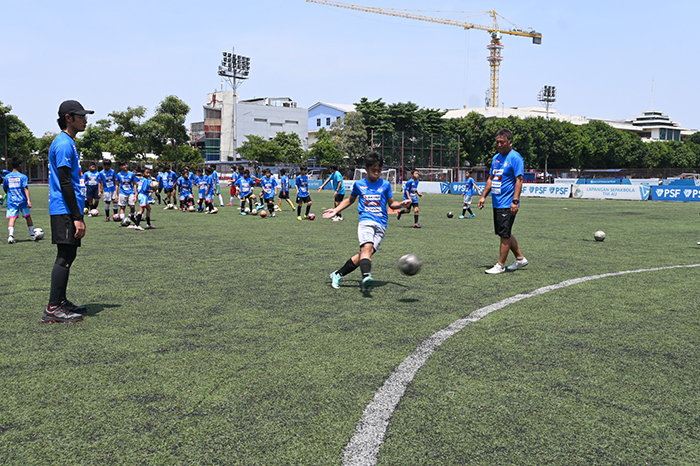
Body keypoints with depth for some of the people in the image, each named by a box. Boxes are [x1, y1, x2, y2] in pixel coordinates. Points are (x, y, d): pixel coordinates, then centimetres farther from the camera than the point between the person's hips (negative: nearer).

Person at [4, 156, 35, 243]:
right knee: (28, 217, 14)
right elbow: (26, 188, -15)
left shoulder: (7, 177, 4)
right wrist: (29, 200, -21)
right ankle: (32, 235, 23)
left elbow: (5, 189, 14)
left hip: (12, 202, 1)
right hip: (22, 201, -1)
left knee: (12, 218, -6)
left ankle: (10, 235, -26)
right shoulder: (23, 176, -6)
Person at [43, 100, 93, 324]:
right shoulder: (64, 144, -13)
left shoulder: (68, 143, 19)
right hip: (65, 211, -10)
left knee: (68, 255, 13)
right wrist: (77, 217, -20)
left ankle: (61, 302, 21)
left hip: (68, 212, 10)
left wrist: (77, 215, 22)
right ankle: (53, 309, -7)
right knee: (65, 256, -9)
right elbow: (65, 183, -18)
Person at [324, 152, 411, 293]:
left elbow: (391, 204, 17)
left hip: (381, 225, 1)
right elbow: (350, 200, 30)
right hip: (366, 221, -1)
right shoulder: (359, 184, 14)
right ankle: (366, 276, -52)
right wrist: (336, 211, 22)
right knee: (367, 246, -30)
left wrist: (401, 205, -3)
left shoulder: (385, 184, 13)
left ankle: (337, 275, 1)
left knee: (366, 254, -11)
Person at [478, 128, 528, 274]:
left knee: (505, 235, -5)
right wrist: (483, 196, 16)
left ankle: (500, 265, 3)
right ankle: (520, 259, 28)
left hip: (508, 204, -9)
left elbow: (519, 180, -16)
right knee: (504, 234, 14)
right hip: (497, 203, 9)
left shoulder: (515, 157, -10)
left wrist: (515, 201, -23)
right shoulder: (496, 158, 15)